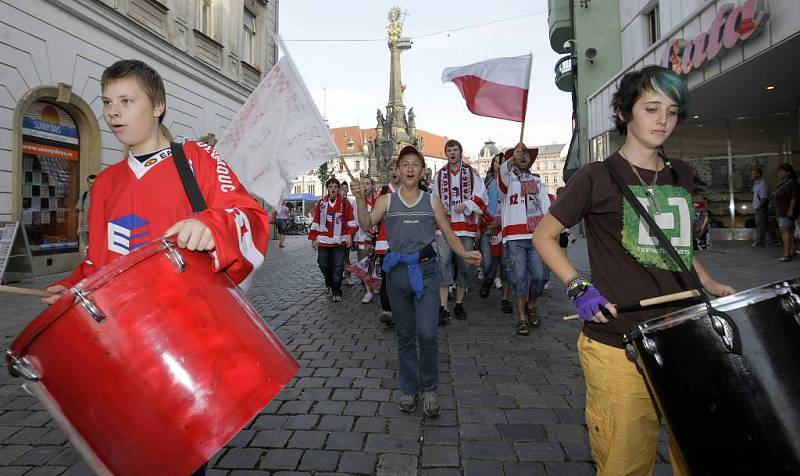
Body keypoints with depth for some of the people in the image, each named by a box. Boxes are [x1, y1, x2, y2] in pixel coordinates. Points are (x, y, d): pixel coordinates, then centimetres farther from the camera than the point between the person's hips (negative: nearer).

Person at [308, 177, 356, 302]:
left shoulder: (345, 202, 2)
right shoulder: (321, 203, 7)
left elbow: (351, 220, 3)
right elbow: (315, 221, 10)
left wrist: (349, 235, -7)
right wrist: (313, 238, 8)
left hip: (339, 241, -2)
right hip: (323, 240, 2)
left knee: (338, 267, -2)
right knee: (324, 265, 9)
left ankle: (336, 292, 7)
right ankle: (329, 284, 35)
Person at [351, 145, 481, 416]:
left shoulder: (432, 201, 8)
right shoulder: (387, 201, 7)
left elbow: (448, 233, 9)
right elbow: (366, 225, -6)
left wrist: (465, 254, -8)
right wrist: (361, 199, -22)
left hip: (425, 271, -1)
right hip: (397, 271, 1)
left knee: (427, 333, -11)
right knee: (405, 336, 11)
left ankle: (429, 389, 11)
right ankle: (409, 389, 26)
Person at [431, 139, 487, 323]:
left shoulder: (472, 173, 7)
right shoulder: (439, 175, 12)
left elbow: (481, 196, 0)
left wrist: (466, 205, -16)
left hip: (466, 225, 0)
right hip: (444, 225, 0)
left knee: (464, 264, 7)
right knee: (443, 263, -8)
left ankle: (459, 304, 21)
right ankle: (443, 307, -7)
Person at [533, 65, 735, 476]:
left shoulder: (682, 177, 13)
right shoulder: (597, 177, -5)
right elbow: (544, 235, -1)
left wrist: (710, 284, 8)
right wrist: (578, 288, -13)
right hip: (620, 348, -5)